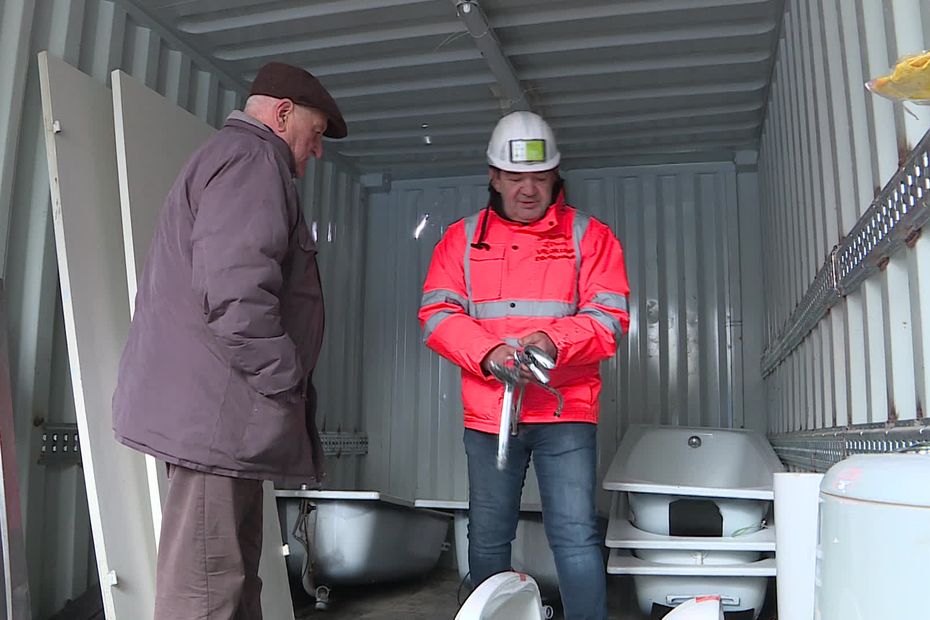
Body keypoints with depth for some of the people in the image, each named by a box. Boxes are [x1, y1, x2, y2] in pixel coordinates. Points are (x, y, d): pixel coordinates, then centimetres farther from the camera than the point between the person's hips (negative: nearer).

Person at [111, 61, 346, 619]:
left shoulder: (226, 157, 26)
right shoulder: (252, 159, -9)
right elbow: (235, 288, -24)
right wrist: (286, 383, -15)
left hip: (206, 408, 11)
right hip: (216, 409, -11)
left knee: (232, 575, 16)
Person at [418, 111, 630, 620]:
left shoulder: (589, 235, 6)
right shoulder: (463, 239, 10)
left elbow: (609, 315, -2)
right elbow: (437, 315, -1)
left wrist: (554, 341, -22)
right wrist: (489, 353, -19)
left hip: (566, 410, -2)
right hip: (488, 411, 2)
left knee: (575, 535, -5)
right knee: (487, 537, 11)